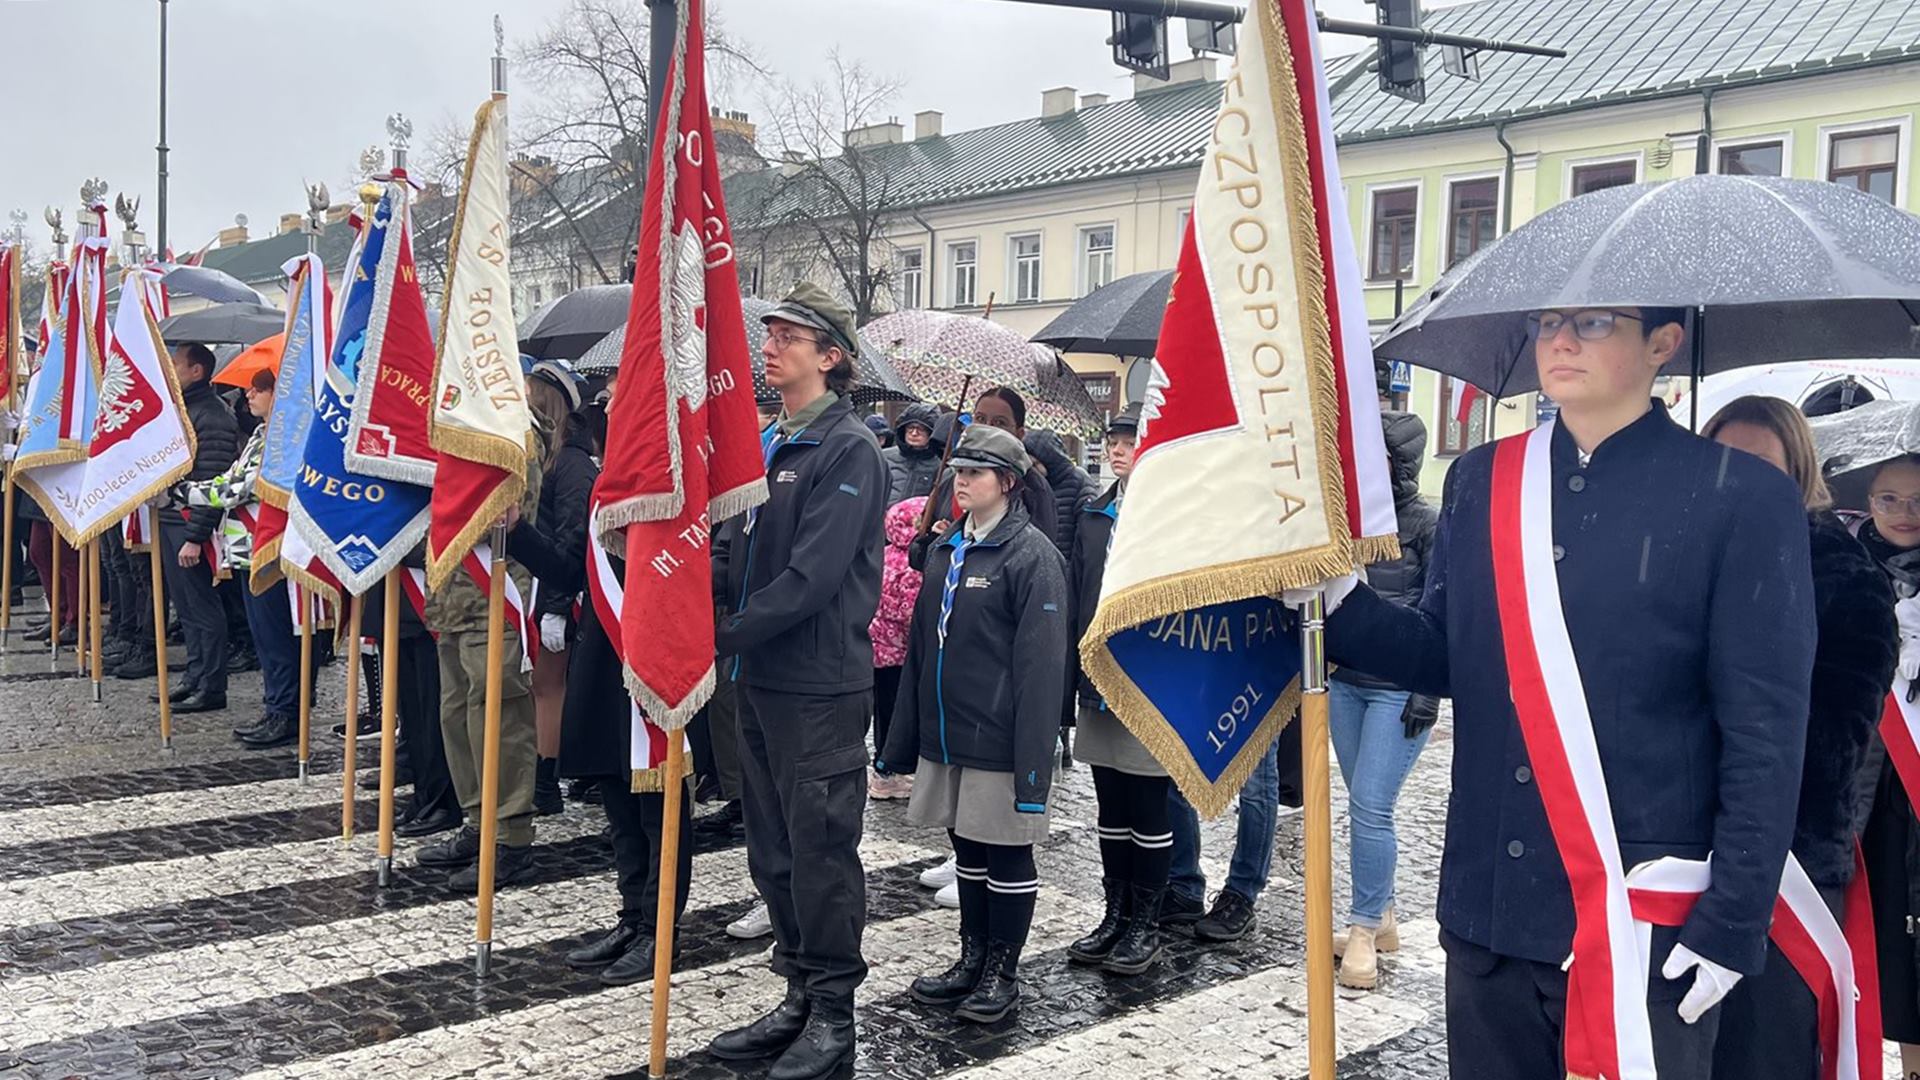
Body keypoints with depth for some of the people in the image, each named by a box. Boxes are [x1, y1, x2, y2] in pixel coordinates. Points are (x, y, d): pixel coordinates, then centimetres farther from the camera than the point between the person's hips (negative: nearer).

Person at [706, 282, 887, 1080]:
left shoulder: (848, 450, -13)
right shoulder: (770, 444, 13)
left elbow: (813, 577, -21)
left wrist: (724, 635, -18)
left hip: (819, 687, -8)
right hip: (762, 681, 8)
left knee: (821, 850, 1)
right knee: (773, 850, 15)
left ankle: (834, 1014, 15)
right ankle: (800, 996, 28)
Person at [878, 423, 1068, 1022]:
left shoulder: (1032, 555, -11)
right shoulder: (946, 549, 12)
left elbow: (1041, 665, -16)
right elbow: (920, 647, 15)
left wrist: (1033, 760, -20)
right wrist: (903, 741, 14)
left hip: (998, 743, -7)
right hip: (944, 736, 7)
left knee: (1007, 855, 5)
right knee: (967, 849, 16)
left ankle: (1002, 972, 18)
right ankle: (972, 959, 29)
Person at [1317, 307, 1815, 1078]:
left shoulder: (1742, 498, -7)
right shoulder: (1478, 480, 7)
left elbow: (1765, 736, -7)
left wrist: (1734, 918, -11)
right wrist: (1338, 603, -8)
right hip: (1485, 913, 4)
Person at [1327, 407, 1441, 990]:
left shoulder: (1426, 524, -9)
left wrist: (1428, 695, -13)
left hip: (1398, 689, -6)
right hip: (1344, 682, 6)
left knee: (1371, 807, -8)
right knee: (1362, 806, 12)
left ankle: (1363, 931, 3)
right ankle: (1380, 918, 25)